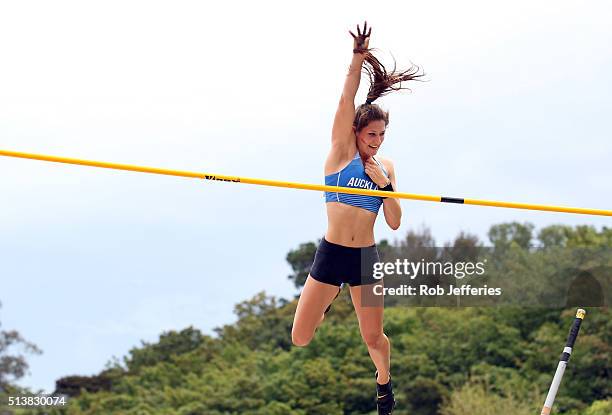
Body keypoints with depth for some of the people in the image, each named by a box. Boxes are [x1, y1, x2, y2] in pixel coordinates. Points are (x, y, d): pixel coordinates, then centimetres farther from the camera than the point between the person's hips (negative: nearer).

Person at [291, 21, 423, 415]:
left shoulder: (386, 166, 5)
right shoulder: (342, 151, -4)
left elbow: (395, 223, 3)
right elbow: (346, 102, -18)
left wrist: (385, 185, -12)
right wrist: (359, 58, -29)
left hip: (367, 258, 2)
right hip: (330, 254, -2)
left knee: (374, 338, 7)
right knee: (300, 339, 2)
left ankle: (384, 381, 41)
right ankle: (330, 299, 35)